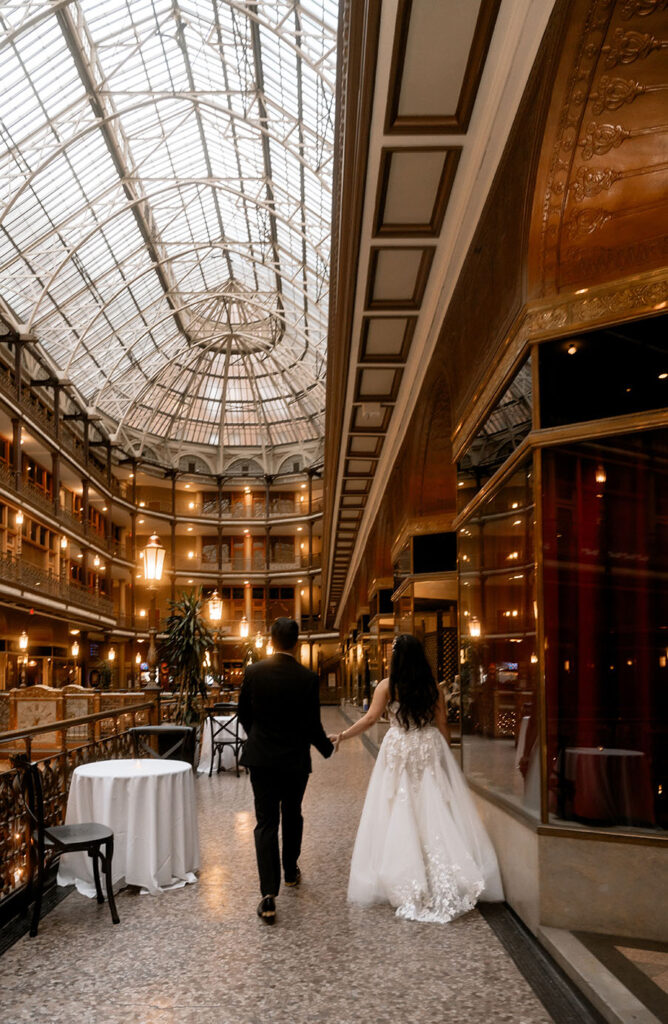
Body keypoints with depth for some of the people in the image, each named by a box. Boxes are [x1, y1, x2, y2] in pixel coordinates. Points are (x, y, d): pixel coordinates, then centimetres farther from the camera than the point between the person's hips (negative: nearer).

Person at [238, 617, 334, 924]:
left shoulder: (253, 672, -8)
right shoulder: (308, 678, -13)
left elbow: (243, 714, 3)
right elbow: (312, 725, -10)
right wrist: (327, 747, 10)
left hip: (261, 757, 0)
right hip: (295, 760, 0)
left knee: (266, 822, 2)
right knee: (292, 816, 22)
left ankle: (269, 894, -8)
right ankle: (290, 871, 40)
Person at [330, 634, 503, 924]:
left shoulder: (388, 686, -6)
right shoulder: (432, 687, 2)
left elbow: (370, 719, -9)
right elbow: (442, 724, 5)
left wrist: (342, 735, 1)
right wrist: (444, 754, 15)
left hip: (399, 750, -2)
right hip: (429, 750, 3)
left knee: (400, 816, 4)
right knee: (434, 813, 4)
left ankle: (406, 886, 7)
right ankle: (446, 883, 2)